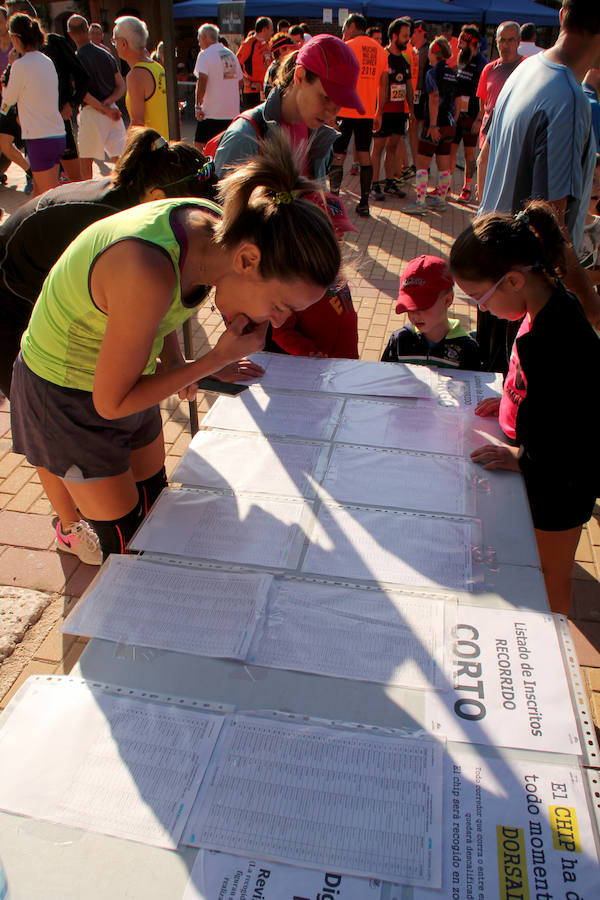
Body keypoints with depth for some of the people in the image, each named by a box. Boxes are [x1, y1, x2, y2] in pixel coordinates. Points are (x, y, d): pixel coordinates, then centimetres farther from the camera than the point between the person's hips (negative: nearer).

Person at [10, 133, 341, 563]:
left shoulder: (215, 228, -16)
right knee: (126, 538, 6)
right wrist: (218, 359, -28)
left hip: (123, 380, 7)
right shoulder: (148, 272, -41)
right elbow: (111, 402, -28)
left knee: (155, 505, 22)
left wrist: (174, 359, -6)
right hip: (67, 395, -7)